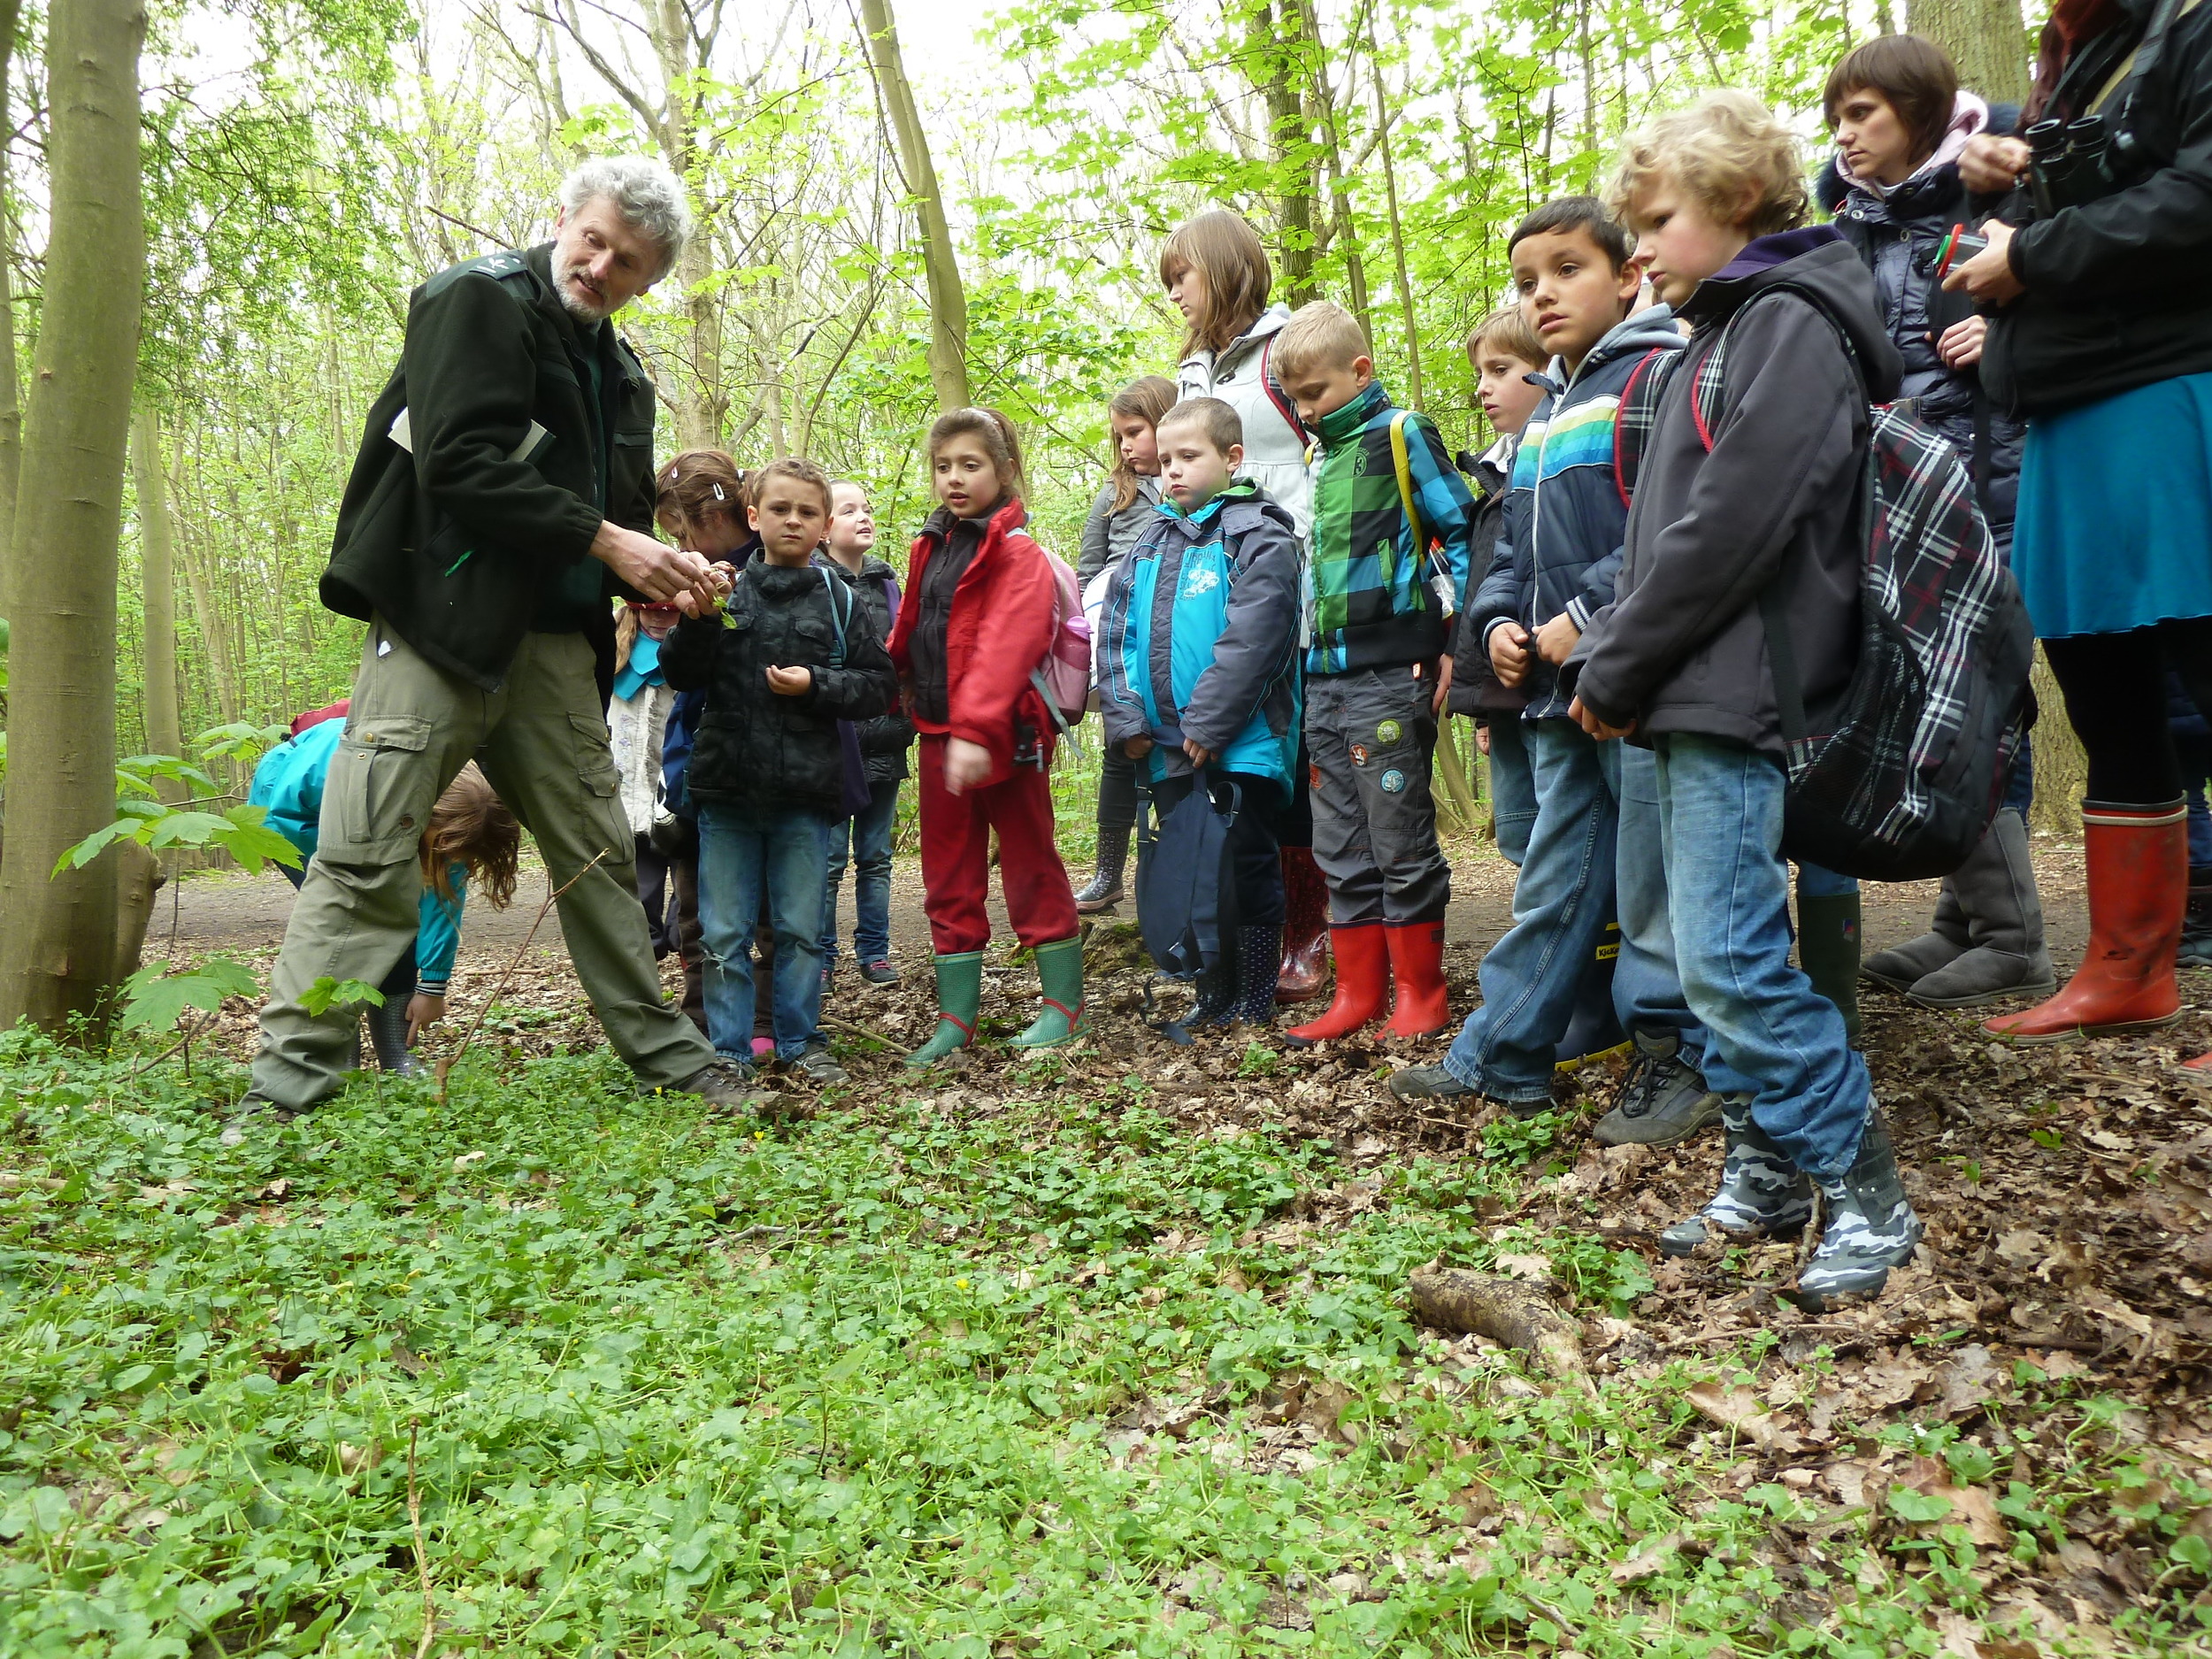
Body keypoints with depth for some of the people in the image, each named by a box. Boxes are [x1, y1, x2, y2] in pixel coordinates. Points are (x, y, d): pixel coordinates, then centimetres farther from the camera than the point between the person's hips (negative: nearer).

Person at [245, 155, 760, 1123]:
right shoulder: (479, 300, -3)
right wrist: (604, 541, -15)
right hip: (444, 616, -7)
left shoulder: (620, 373, 20)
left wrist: (658, 571, 3)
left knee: (597, 851, 11)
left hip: (554, 637, 7)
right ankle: (288, 1081, -5)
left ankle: (661, 1049, 21)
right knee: (365, 855, -10)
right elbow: (461, 461, -16)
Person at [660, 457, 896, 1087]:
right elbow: (681, 675, 3)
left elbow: (879, 685, 5)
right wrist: (702, 618, -12)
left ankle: (800, 1041, 23)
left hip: (805, 794, 0)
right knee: (725, 933, 6)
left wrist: (816, 685, -10)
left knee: (802, 929, 9)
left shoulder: (840, 599, 5)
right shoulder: (726, 589, 5)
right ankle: (729, 1050, 17)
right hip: (727, 787, 0)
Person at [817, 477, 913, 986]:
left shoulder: (887, 581, 13)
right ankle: (820, 958, 11)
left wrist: (903, 723, 12)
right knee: (829, 859, 0)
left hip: (884, 743, 5)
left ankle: (874, 952, 20)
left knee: (876, 857, 11)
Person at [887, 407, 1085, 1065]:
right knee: (949, 878, 10)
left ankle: (1063, 1004, 16)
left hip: (1003, 736, -7)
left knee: (1031, 867, 3)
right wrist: (903, 691, 8)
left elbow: (1006, 643, -24)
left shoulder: (1017, 551, -11)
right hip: (938, 736, 7)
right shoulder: (931, 548, 13)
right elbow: (908, 634, 19)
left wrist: (975, 728, -33)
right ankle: (956, 1018, 19)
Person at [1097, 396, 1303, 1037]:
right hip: (1166, 750, 7)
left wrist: (1207, 725, -19)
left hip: (1241, 743, -7)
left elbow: (1251, 640, -17)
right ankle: (1213, 997, 25)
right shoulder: (1150, 545, 15)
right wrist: (1125, 720, -1)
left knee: (1247, 869, 2)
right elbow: (1115, 636, 11)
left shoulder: (1257, 537, -7)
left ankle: (1254, 1007, 13)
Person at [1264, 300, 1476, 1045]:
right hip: (1323, 677, 7)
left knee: (1401, 839, -2)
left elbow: (1462, 533, -4)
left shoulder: (1401, 435, -1)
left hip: (1388, 674, -7)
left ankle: (1421, 990, 10)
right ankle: (1358, 991, 17)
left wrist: (1453, 641, -10)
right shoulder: (1317, 458, 19)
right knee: (1340, 848, 9)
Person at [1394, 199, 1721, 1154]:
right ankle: (1498, 1062, 19)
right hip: (1557, 690, 8)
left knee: (1655, 883, -1)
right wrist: (1500, 620, 6)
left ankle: (1678, 1063, 13)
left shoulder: (1657, 376, -5)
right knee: (1553, 884, 13)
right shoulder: (1543, 418, 21)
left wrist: (1588, 617, -18)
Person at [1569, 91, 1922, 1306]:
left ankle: (1866, 1196, 2)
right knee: (1722, 958, 11)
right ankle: (1765, 1176, 21)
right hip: (1694, 701, 10)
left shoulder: (1790, 324, -7)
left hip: (1739, 695, -10)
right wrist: (1607, 659, 11)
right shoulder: (1718, 337, 22)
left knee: (1729, 962, -11)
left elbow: (1731, 525, -18)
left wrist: (1617, 668, -12)